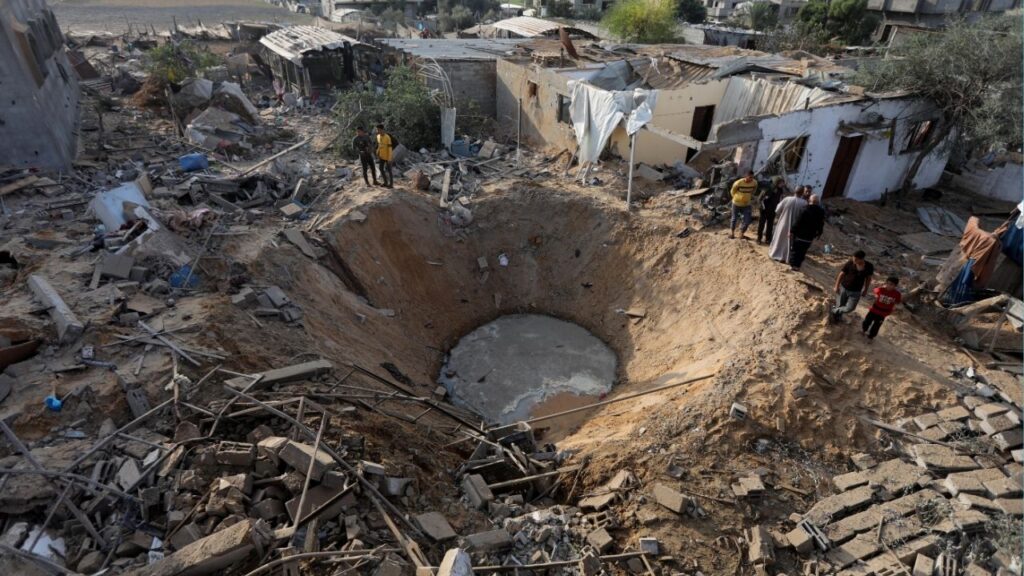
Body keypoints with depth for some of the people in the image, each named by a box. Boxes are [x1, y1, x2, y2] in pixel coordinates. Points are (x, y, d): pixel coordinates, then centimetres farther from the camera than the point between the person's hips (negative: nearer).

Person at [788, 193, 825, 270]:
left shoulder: (806, 210, -16)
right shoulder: (821, 212, 1)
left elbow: (798, 222, -18)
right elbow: (821, 225, 8)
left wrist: (792, 231, -12)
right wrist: (817, 234, 19)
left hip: (800, 234, -4)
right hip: (810, 236, 4)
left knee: (795, 249, 8)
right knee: (803, 252, 13)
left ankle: (793, 264, 9)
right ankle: (797, 265, 17)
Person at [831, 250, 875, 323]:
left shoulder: (869, 266, -13)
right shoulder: (849, 264, -18)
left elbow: (868, 278, 2)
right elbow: (841, 274, -8)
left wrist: (865, 290, 8)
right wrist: (837, 286, -8)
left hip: (856, 292, 1)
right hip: (843, 288, -1)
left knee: (849, 308, -5)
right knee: (840, 306, 9)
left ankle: (835, 311, 21)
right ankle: (837, 318, 33)